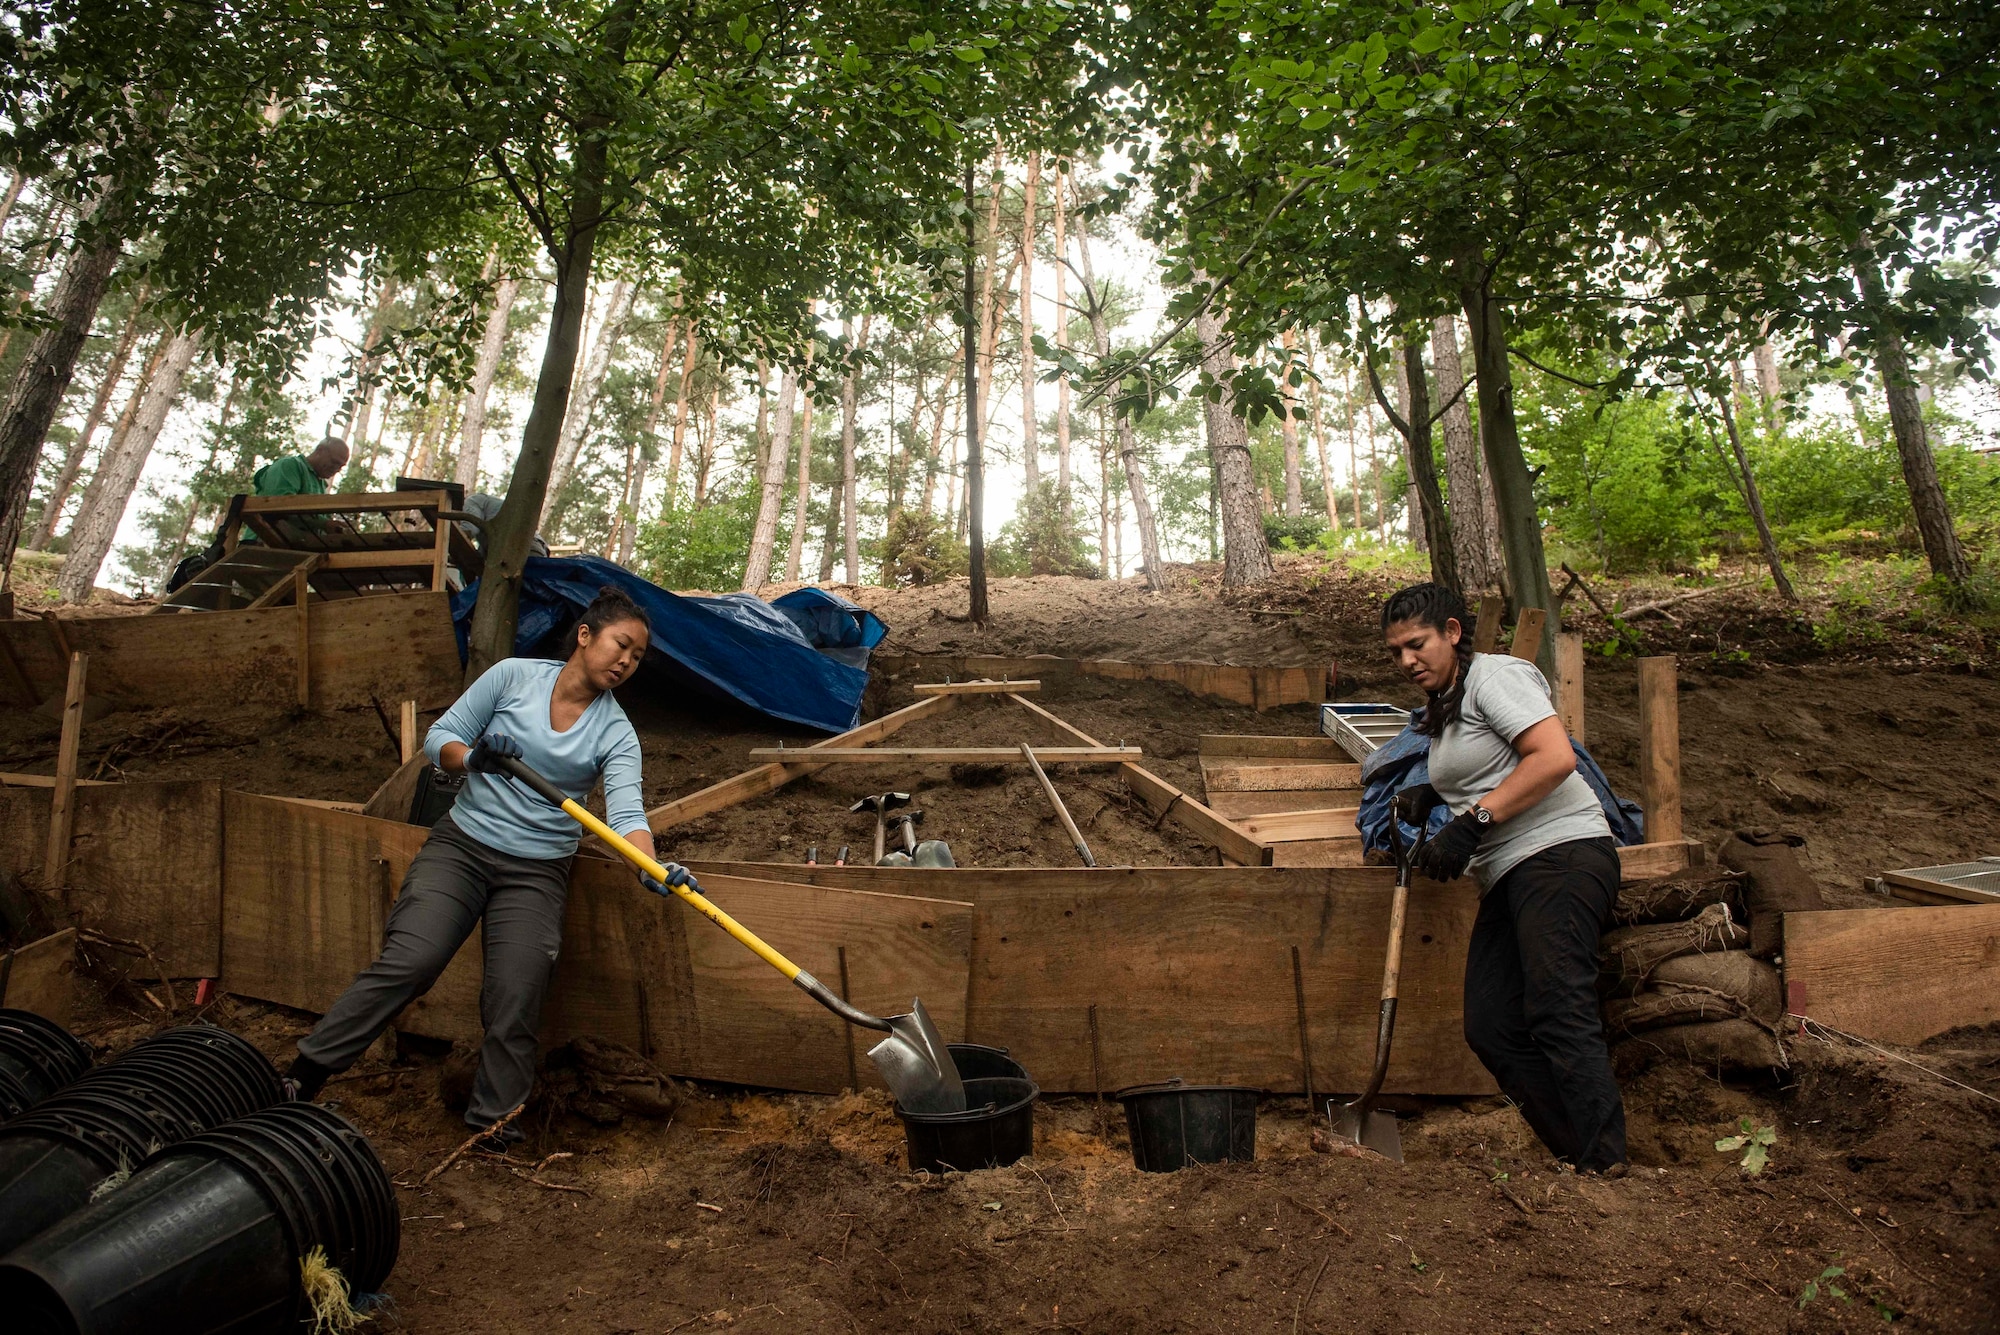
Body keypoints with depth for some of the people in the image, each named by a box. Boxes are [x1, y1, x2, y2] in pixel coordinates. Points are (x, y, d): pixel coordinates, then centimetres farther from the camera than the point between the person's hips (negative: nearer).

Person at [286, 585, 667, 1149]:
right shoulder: (515, 675, -2)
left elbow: (626, 812, -16)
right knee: (408, 962, -17)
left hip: (537, 871, 1)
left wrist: (651, 867, -35)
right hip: (461, 844, 0)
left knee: (516, 1000, -10)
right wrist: (472, 758, -22)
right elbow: (439, 738, 1)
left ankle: (494, 1125, 8)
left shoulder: (615, 731, -2)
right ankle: (300, 1078, -3)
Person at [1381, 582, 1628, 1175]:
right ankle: (1578, 1160, 2)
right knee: (1491, 1027, 0)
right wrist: (1429, 797, 15)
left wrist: (1471, 821, -19)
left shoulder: (1495, 675, -4)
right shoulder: (1441, 707, 23)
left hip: (1559, 852, -9)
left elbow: (1555, 757, -17)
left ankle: (1606, 1165, -20)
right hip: (1508, 878, 9)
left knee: (1558, 1011, -20)